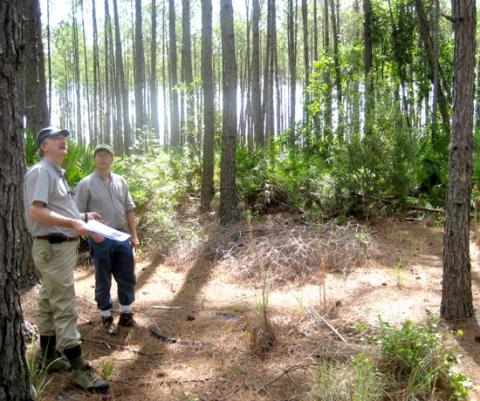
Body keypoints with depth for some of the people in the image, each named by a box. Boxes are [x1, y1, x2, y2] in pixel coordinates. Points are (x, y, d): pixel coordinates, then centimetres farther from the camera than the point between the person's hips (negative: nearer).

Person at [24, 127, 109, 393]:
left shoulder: (56, 173, 18)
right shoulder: (40, 172, -13)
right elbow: (36, 211, -24)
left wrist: (83, 216, 14)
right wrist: (74, 224, -30)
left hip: (63, 246, 10)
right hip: (53, 247, -10)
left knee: (49, 303, 17)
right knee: (65, 308, -8)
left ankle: (48, 356, 28)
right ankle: (78, 368, -5)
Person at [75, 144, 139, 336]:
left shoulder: (121, 181, 9)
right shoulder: (86, 184, -6)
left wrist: (134, 235, 9)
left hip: (123, 237, 5)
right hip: (100, 240, -5)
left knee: (127, 278, 11)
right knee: (103, 281, 6)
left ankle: (125, 314, 24)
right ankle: (106, 318, 18)